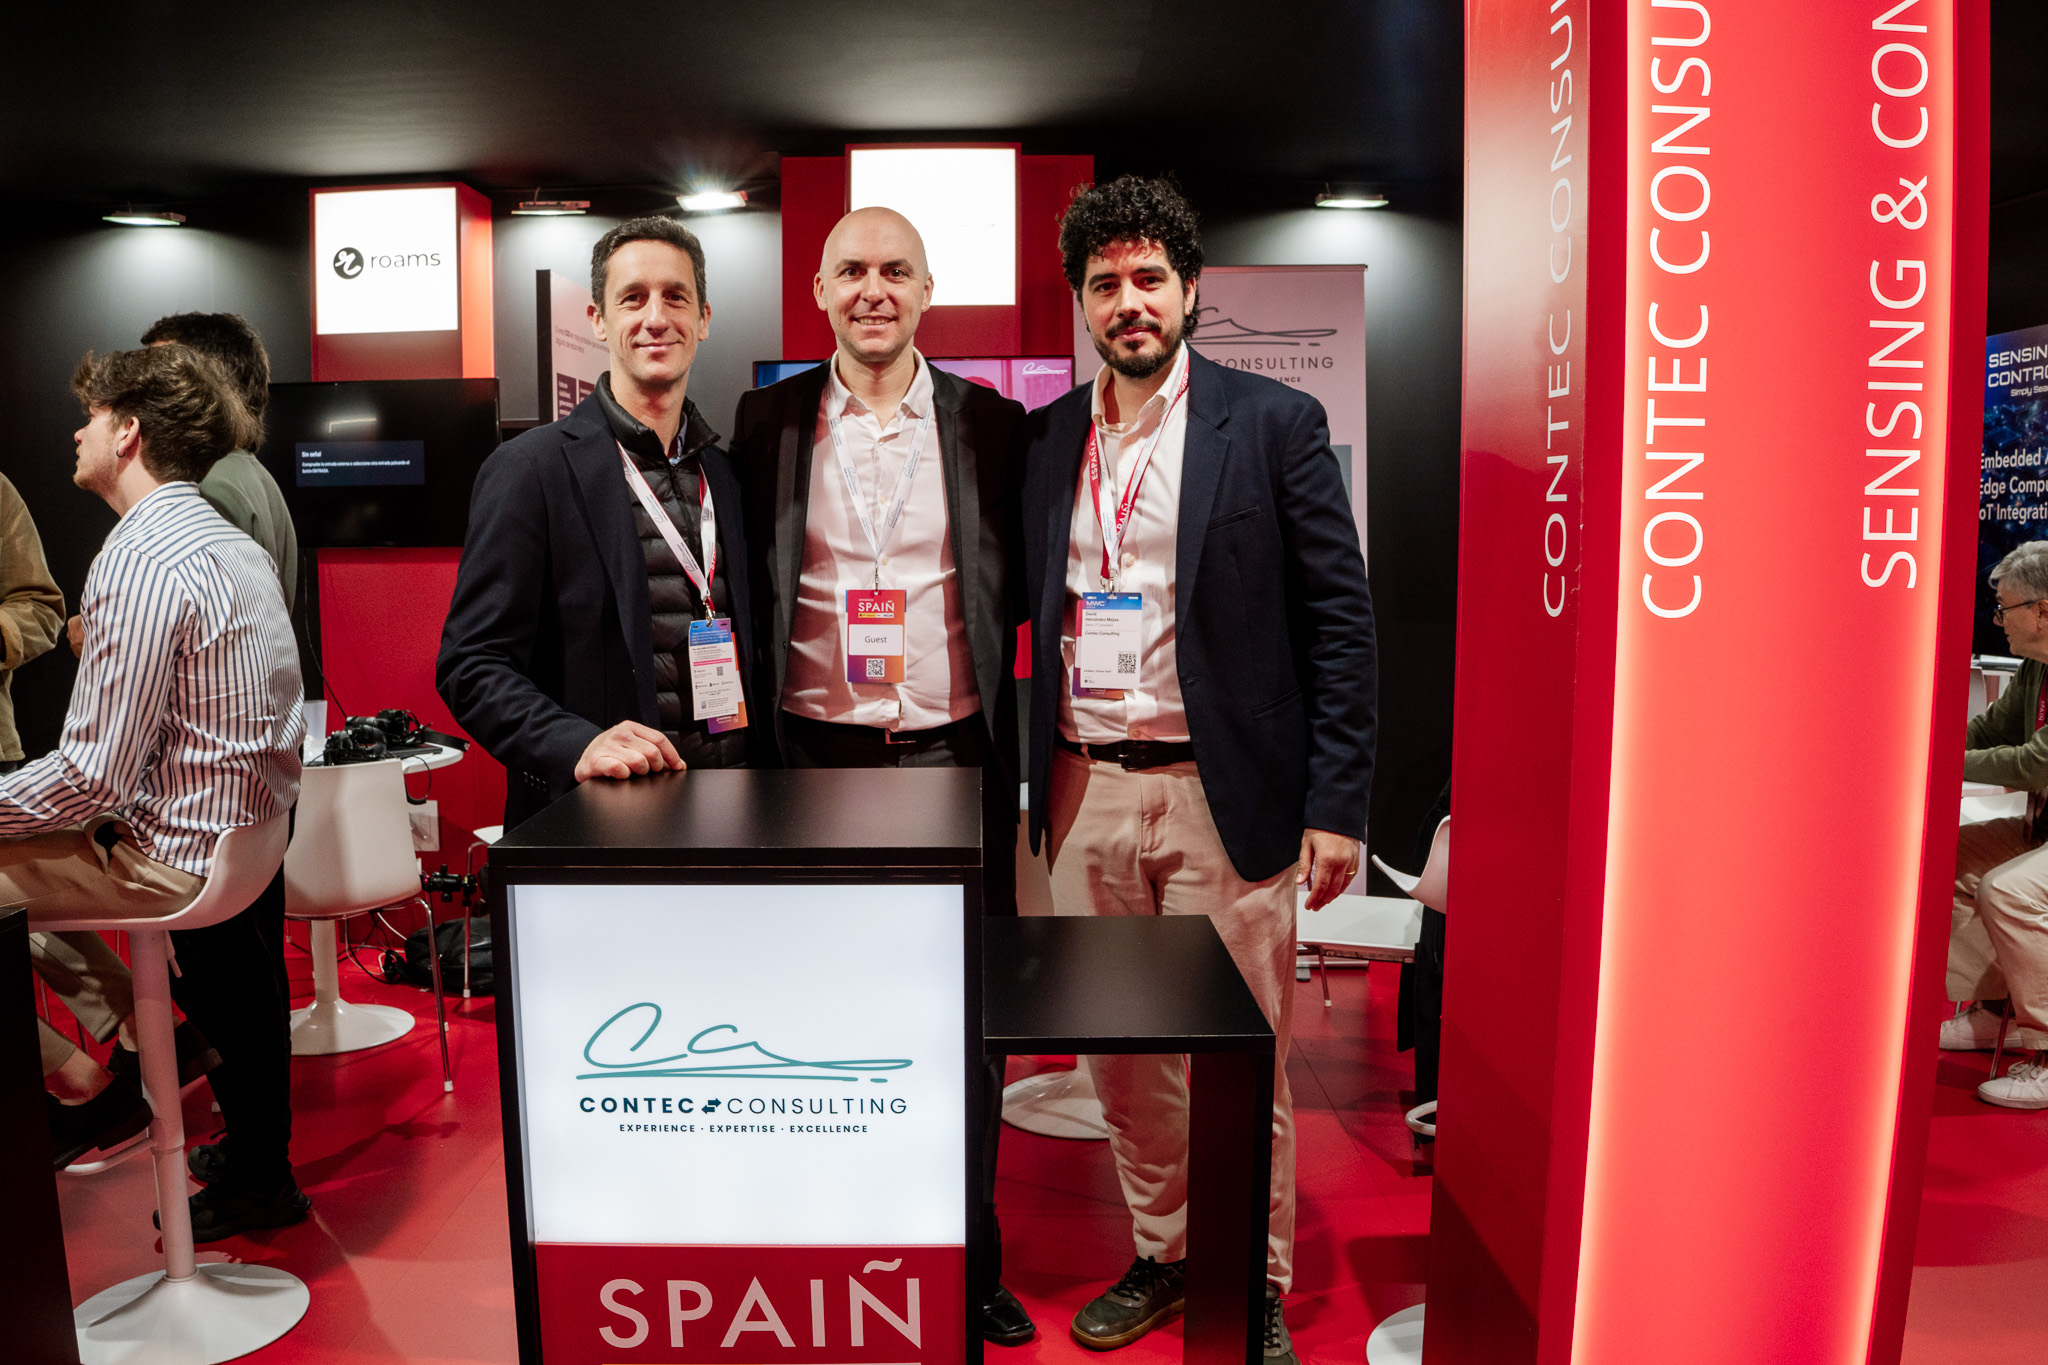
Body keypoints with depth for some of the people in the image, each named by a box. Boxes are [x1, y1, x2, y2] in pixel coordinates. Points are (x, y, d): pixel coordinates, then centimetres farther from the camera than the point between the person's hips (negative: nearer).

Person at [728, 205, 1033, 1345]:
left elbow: (1025, 597, 8)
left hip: (952, 753, 0)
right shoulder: (768, 421, 5)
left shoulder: (992, 424, 5)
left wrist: (1019, 752, 0)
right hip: (814, 756, 0)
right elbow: (742, 594, 8)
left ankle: (971, 1263, 26)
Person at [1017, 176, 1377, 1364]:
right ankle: (1160, 1255, 34)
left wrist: (1337, 804, -9)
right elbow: (1028, 608, 14)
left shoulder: (1275, 422, -2)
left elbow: (1342, 621, -4)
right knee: (1120, 1055, 14)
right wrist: (1027, 784, 9)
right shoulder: (1049, 439, 10)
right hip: (1087, 790, 4)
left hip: (1223, 792, -4)